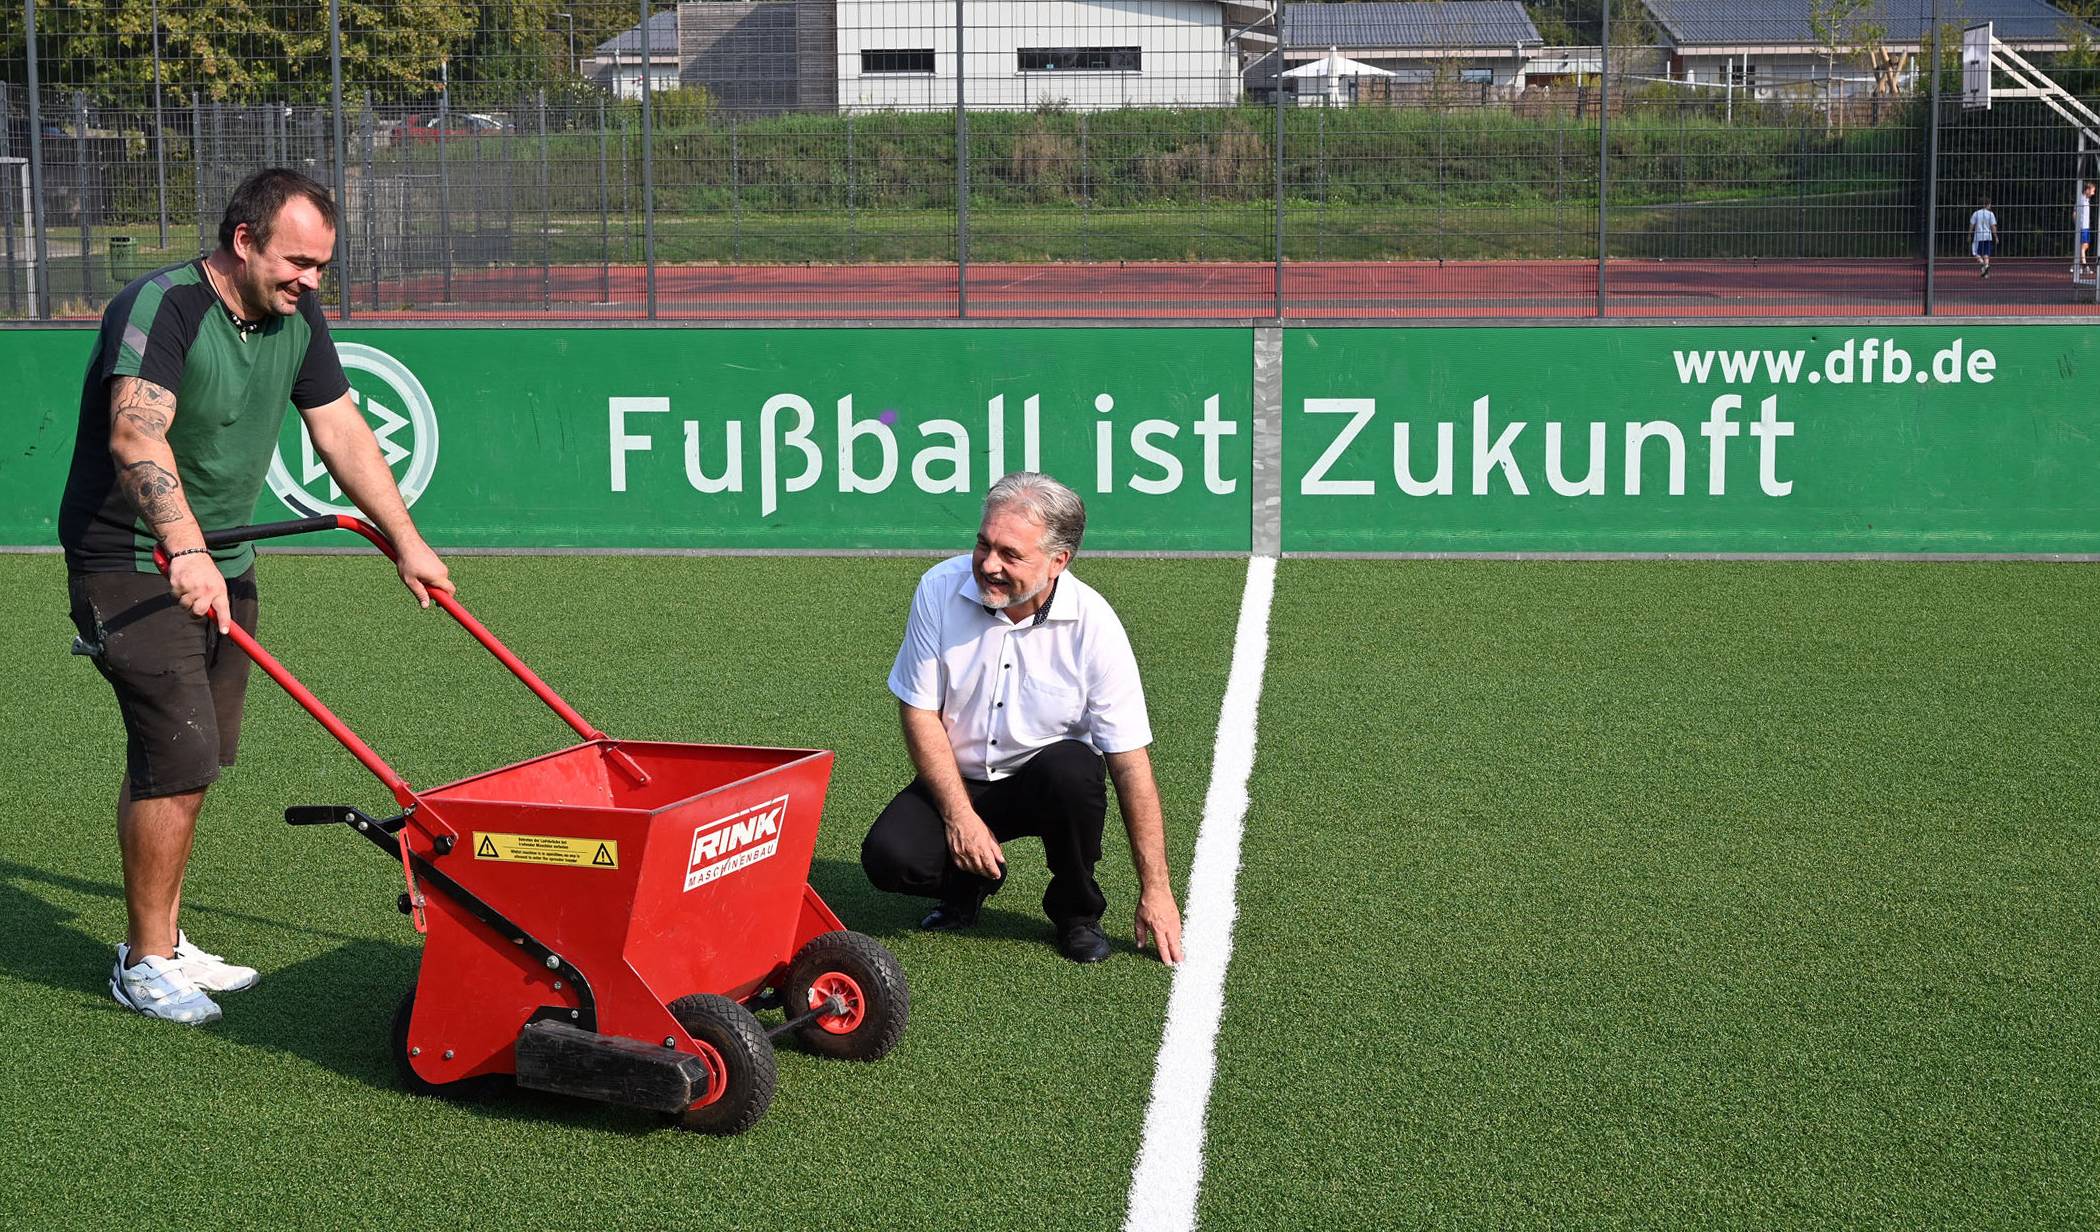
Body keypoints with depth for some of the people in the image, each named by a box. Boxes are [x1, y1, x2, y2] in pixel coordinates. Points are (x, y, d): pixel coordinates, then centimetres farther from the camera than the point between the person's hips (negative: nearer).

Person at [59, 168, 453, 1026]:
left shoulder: (296, 318, 4)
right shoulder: (161, 308, -21)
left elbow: (343, 434, 12)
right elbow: (136, 434, -36)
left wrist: (406, 541, 9)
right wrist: (185, 548, -49)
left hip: (220, 565, 8)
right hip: (131, 564, -8)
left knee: (194, 757, 12)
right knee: (179, 755, -12)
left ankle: (164, 942, 24)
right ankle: (145, 963, 1)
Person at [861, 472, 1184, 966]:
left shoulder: (1093, 624, -20)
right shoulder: (940, 589, -15)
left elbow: (1130, 763, -18)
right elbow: (920, 712, -7)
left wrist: (1154, 891, -18)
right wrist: (959, 816, -17)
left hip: (1043, 781, -1)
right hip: (956, 780, 1)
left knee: (1072, 770, -35)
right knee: (889, 857, -25)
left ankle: (1077, 912, -6)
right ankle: (969, 880, 13)